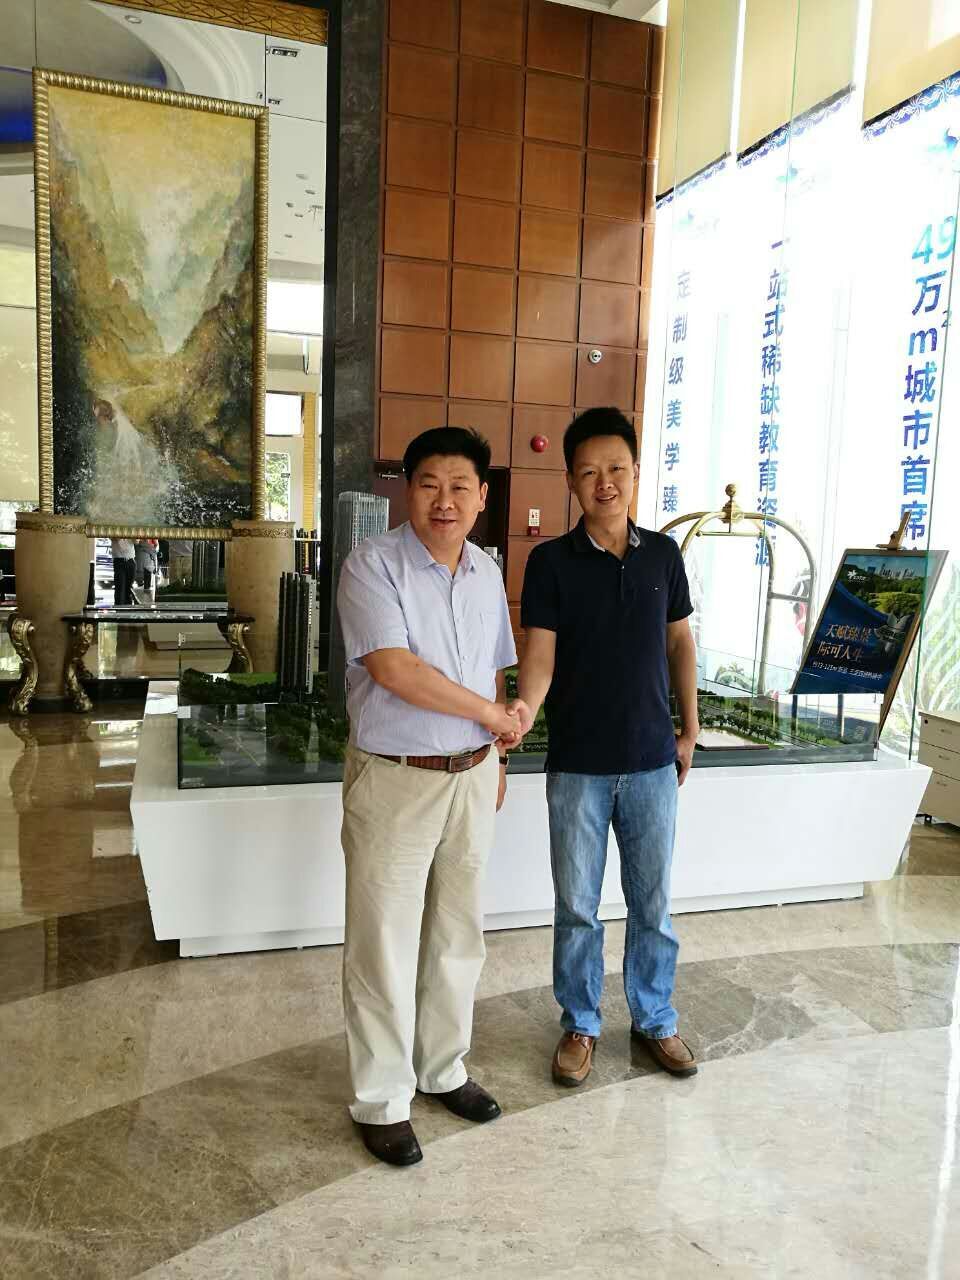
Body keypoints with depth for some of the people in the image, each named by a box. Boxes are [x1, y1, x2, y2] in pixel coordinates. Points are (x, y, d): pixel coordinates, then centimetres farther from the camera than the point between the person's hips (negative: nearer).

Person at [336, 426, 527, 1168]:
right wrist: (489, 714, -15)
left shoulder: (487, 572, 7)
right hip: (394, 780, -6)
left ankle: (442, 1068, 37)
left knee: (457, 937, 17)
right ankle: (381, 1100, 22)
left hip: (471, 778, 6)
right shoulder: (373, 566, -14)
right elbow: (394, 670, -24)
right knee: (385, 946, 5)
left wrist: (497, 758, 15)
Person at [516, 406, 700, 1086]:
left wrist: (689, 729, 10)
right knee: (578, 908, 11)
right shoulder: (552, 561, -7)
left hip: (653, 762, 2)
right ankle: (580, 1026, 30)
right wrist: (516, 720, -29)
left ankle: (656, 1019, 35)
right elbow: (539, 658, -12)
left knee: (653, 902, 15)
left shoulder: (663, 554, 2)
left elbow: (680, 642, 12)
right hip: (578, 766, -2)